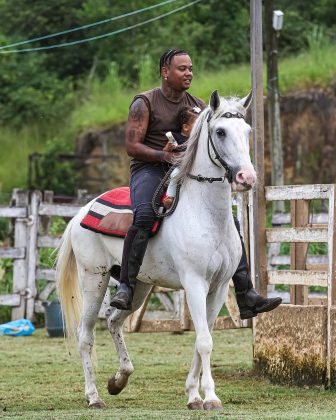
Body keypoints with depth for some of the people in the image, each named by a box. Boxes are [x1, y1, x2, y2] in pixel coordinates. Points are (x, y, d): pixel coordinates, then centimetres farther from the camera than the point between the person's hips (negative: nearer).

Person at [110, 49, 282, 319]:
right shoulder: (145, 103, -3)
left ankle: (246, 297, -3)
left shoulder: (198, 106, 12)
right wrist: (166, 155, -22)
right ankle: (125, 288, -35)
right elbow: (132, 146, -10)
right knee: (144, 217, -36)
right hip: (149, 170, -5)